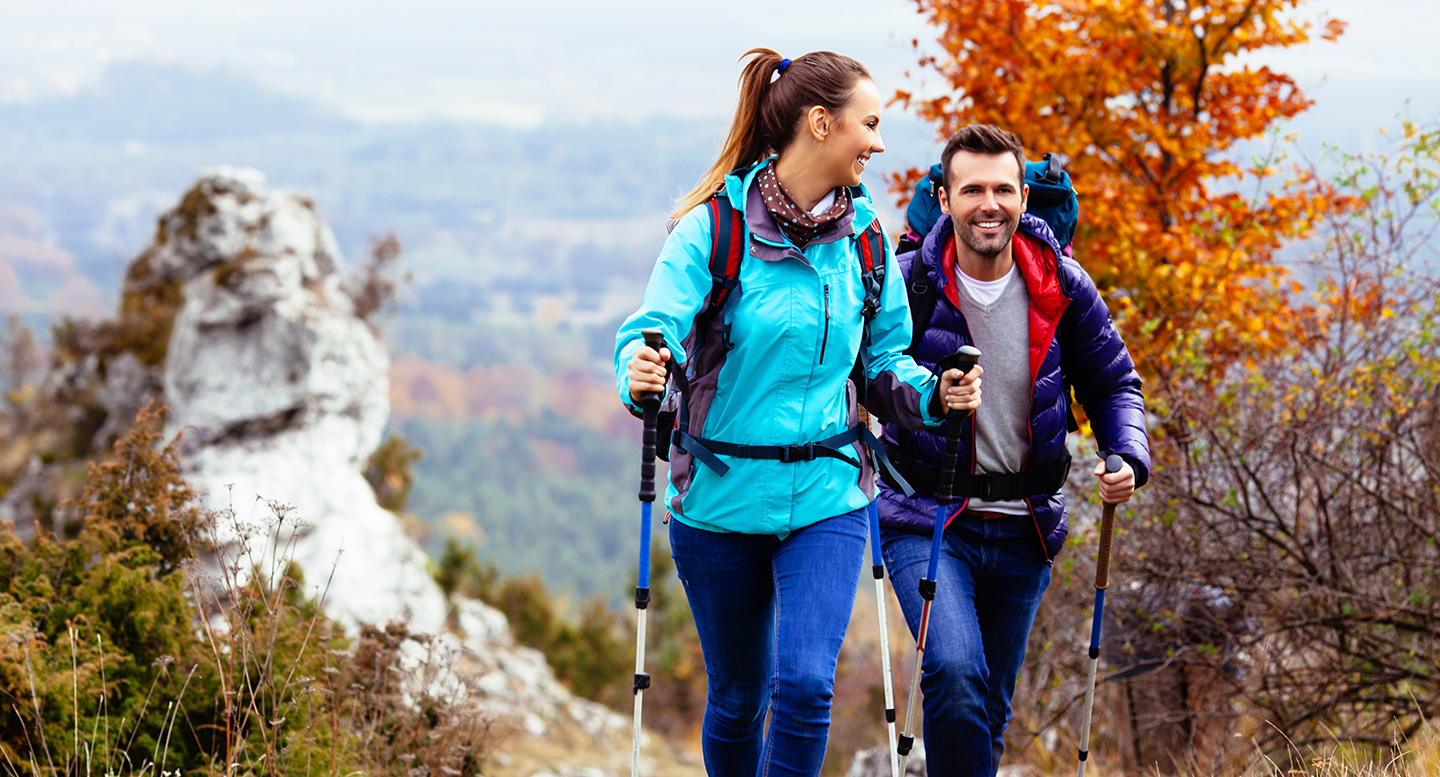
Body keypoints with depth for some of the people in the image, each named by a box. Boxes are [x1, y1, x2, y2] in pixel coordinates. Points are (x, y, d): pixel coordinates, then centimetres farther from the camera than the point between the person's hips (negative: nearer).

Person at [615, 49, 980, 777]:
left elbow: (883, 360, 11)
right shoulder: (714, 225, -11)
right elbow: (654, 326, -20)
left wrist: (931, 392, -10)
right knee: (738, 696, 11)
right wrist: (642, 369, -43)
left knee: (806, 683, -15)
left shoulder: (863, 236, 2)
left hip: (826, 497, 2)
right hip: (721, 497, -2)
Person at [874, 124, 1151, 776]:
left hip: (1023, 531, 3)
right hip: (927, 519, -3)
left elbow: (1112, 383, 10)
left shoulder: (1062, 287, -2)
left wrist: (1128, 459, -7)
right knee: (955, 674, -26)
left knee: (988, 709, 12)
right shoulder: (905, 283, -9)